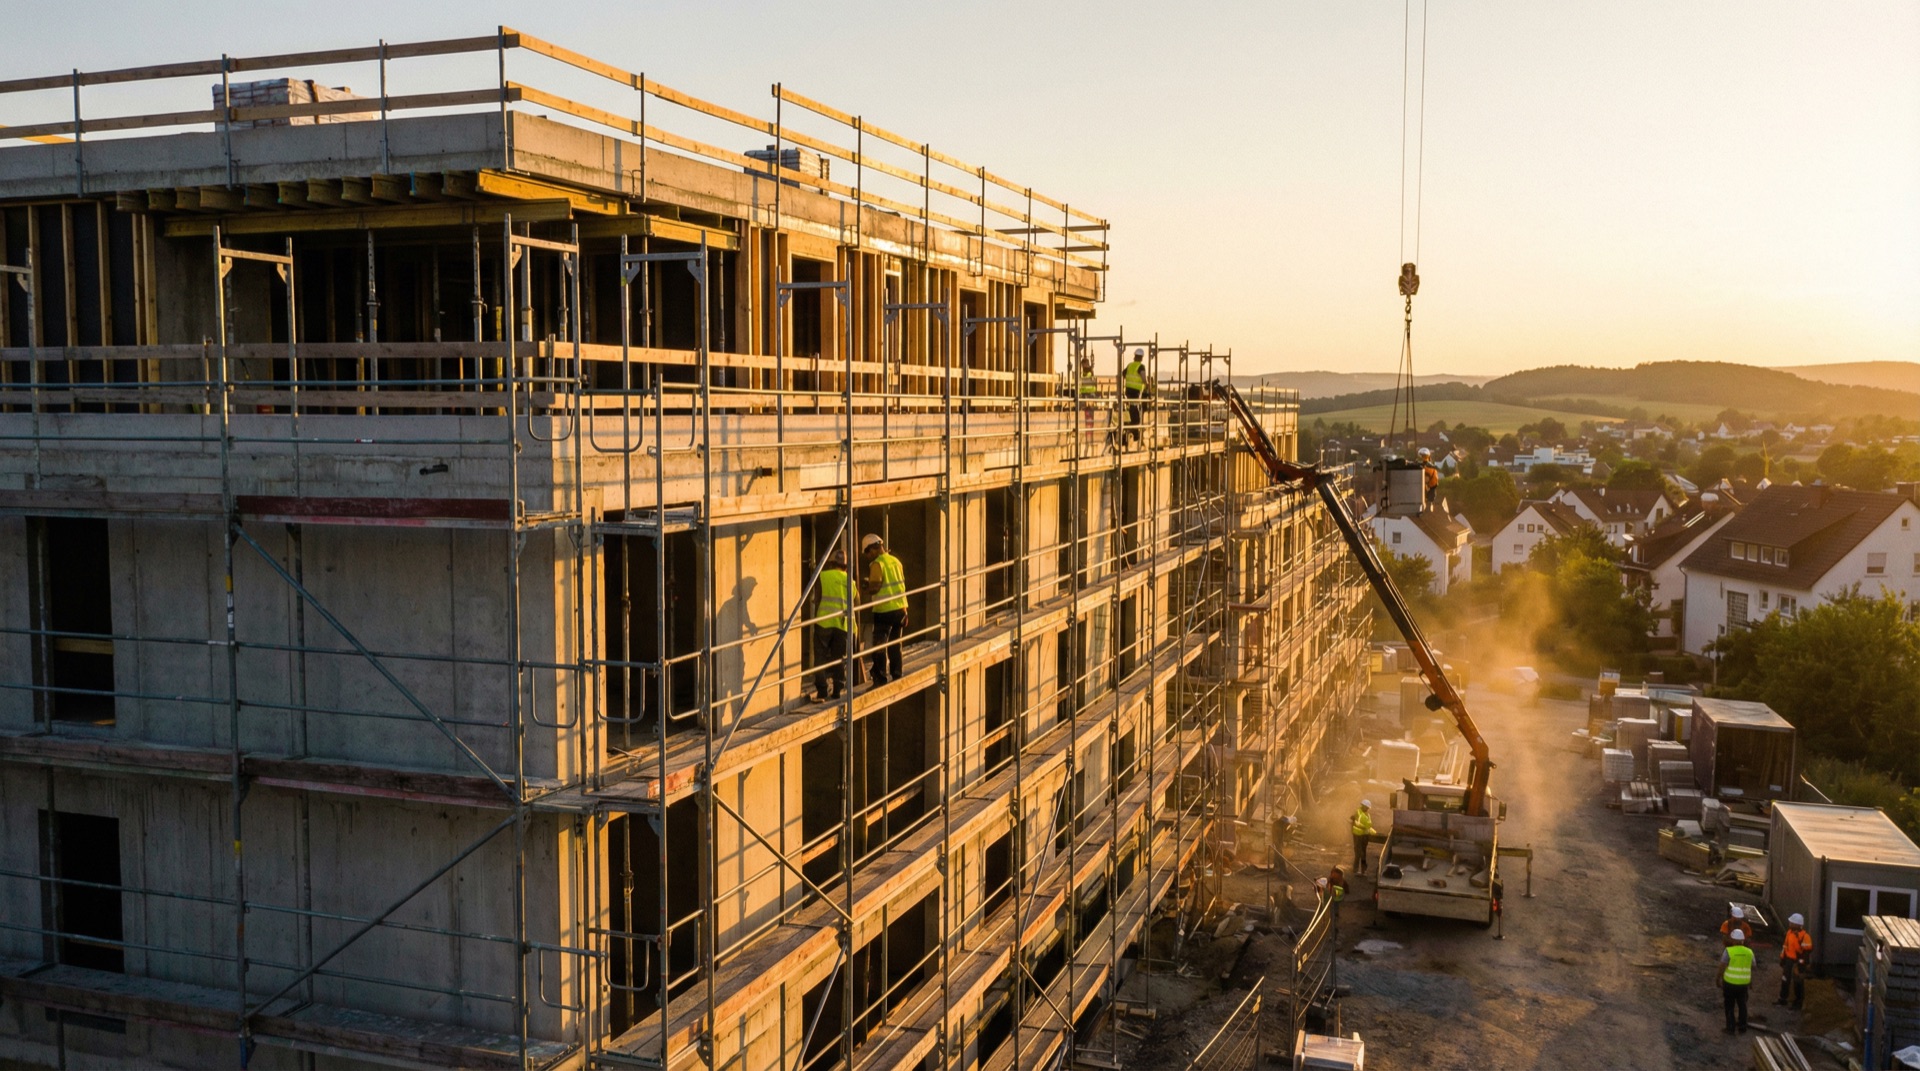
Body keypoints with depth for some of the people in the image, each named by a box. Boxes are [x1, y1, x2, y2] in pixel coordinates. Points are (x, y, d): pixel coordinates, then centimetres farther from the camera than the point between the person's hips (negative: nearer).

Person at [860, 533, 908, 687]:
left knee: (879, 647, -1)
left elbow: (875, 587, -18)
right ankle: (896, 678, 18)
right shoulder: (896, 561, 11)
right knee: (895, 645, 15)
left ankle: (880, 681, -2)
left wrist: (863, 590, -3)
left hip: (884, 611, -7)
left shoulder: (877, 564, -12)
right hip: (900, 608, 7)